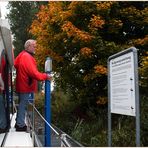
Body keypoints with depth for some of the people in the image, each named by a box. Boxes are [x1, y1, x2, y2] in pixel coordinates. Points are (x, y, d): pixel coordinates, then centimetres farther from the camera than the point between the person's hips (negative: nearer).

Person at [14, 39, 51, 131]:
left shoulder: (22, 55, 13)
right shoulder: (27, 57, -19)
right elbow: (33, 73, -25)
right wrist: (45, 76, -17)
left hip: (22, 85, 10)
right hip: (25, 86, -10)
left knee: (22, 104, 18)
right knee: (23, 105, -3)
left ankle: (19, 123, 28)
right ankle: (21, 125, 5)